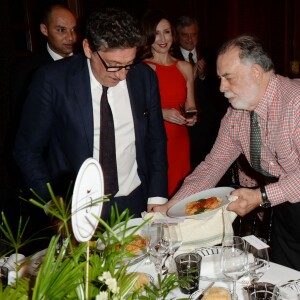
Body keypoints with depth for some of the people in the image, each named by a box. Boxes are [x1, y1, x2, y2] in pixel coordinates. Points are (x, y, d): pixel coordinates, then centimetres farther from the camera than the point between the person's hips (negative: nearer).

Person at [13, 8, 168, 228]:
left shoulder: (145, 77, -5)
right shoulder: (52, 80, -14)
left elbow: (156, 140, 5)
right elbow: (28, 149, -7)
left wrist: (157, 197, -1)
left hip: (137, 204, 3)